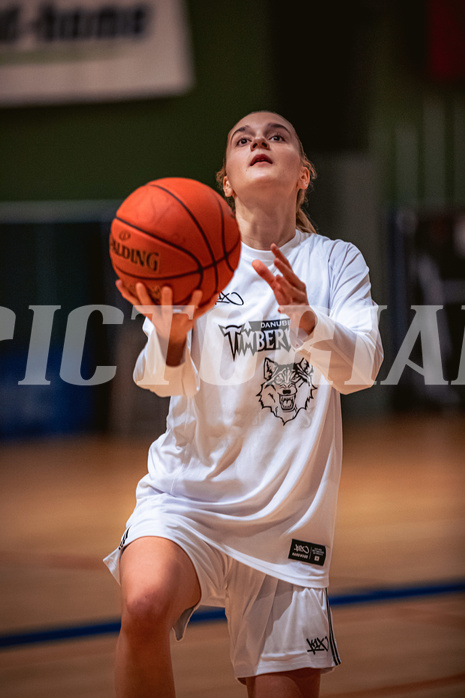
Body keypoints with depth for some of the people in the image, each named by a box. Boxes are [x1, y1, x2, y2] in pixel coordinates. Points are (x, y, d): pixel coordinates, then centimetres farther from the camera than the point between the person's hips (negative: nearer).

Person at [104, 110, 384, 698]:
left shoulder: (337, 261, 6)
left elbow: (361, 368, -11)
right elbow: (164, 380, -10)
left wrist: (306, 320, -33)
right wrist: (172, 338, -35)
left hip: (289, 520, 2)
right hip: (187, 496, -2)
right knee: (145, 605, -32)